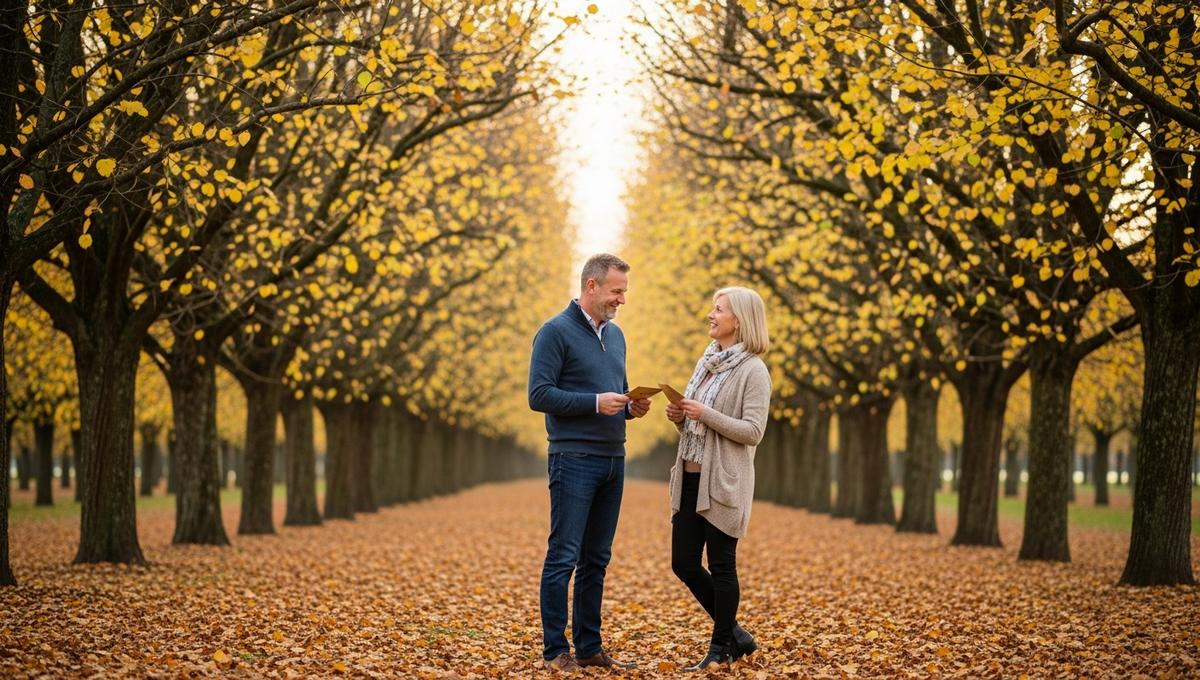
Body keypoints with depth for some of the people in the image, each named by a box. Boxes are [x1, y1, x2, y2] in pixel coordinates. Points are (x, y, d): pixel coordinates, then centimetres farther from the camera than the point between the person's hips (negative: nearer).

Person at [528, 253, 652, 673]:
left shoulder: (615, 335, 17)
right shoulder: (556, 332, -7)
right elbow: (539, 394, -13)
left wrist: (631, 408, 3)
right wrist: (596, 402, -19)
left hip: (613, 460, 8)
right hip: (574, 460, -7)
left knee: (596, 560, 10)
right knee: (563, 557, -4)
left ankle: (589, 646, 16)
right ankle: (555, 650, 1)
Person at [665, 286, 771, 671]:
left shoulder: (752, 370, -9)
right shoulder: (705, 363, 14)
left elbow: (752, 431, -16)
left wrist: (705, 414, -20)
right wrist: (679, 418, 1)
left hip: (724, 481, -8)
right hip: (690, 478, 8)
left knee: (721, 567, 1)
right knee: (683, 563, 8)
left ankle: (721, 649, 14)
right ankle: (736, 636, 22)